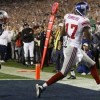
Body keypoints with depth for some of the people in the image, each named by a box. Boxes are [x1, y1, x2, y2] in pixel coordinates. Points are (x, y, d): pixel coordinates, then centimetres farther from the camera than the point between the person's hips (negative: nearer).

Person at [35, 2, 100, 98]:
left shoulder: (67, 16, 5)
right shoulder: (84, 20, -14)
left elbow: (63, 32, 14)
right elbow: (89, 37, -9)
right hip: (74, 48, -9)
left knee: (92, 64, 19)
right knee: (64, 72, -6)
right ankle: (42, 87, -7)